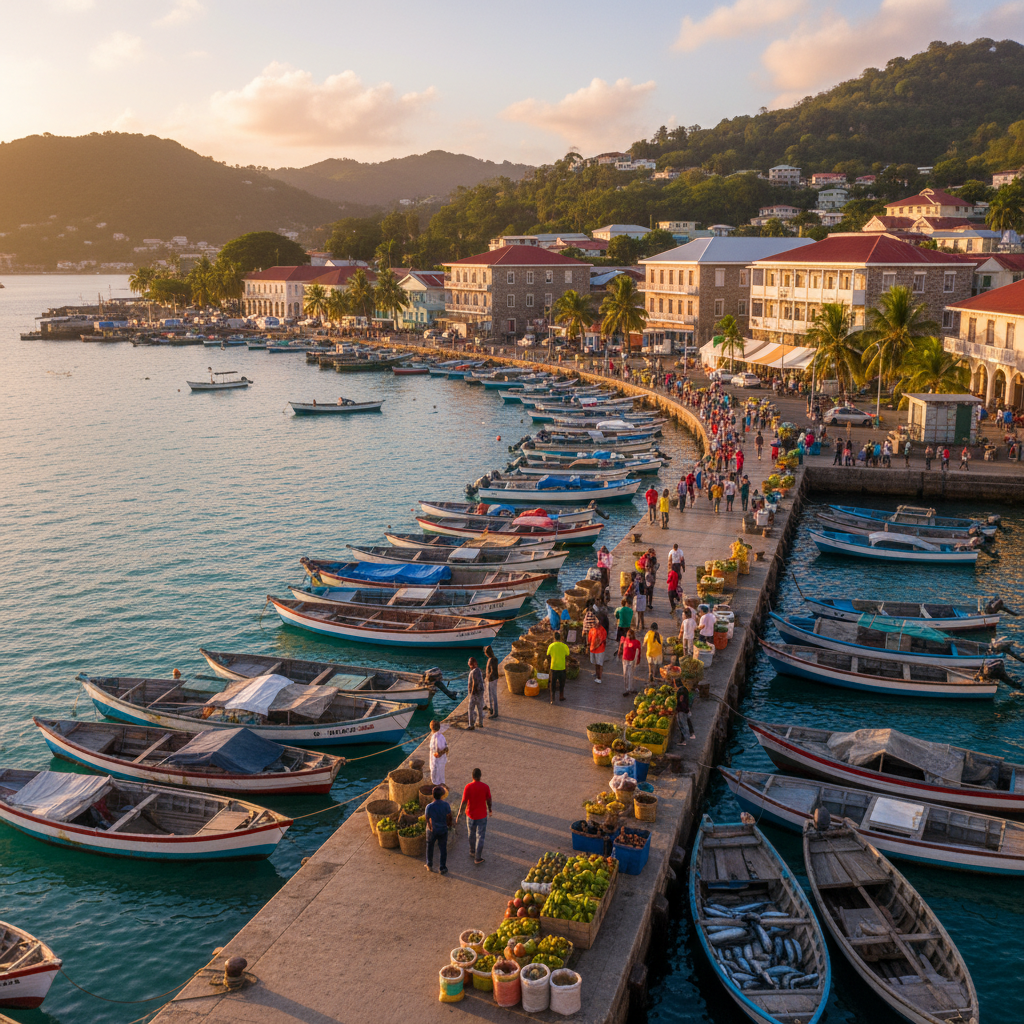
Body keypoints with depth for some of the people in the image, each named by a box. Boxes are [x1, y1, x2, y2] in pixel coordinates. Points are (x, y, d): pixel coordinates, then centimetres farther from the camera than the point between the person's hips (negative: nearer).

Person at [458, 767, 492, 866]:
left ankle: (472, 851, 41)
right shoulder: (485, 787, -13)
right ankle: (477, 858, 10)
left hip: (470, 815, 1)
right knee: (480, 836, 8)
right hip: (482, 816, -1)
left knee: (472, 834, 23)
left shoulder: (468, 787, -16)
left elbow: (464, 802, -15)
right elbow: (489, 801, -2)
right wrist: (490, 809, 17)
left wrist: (460, 813, -3)